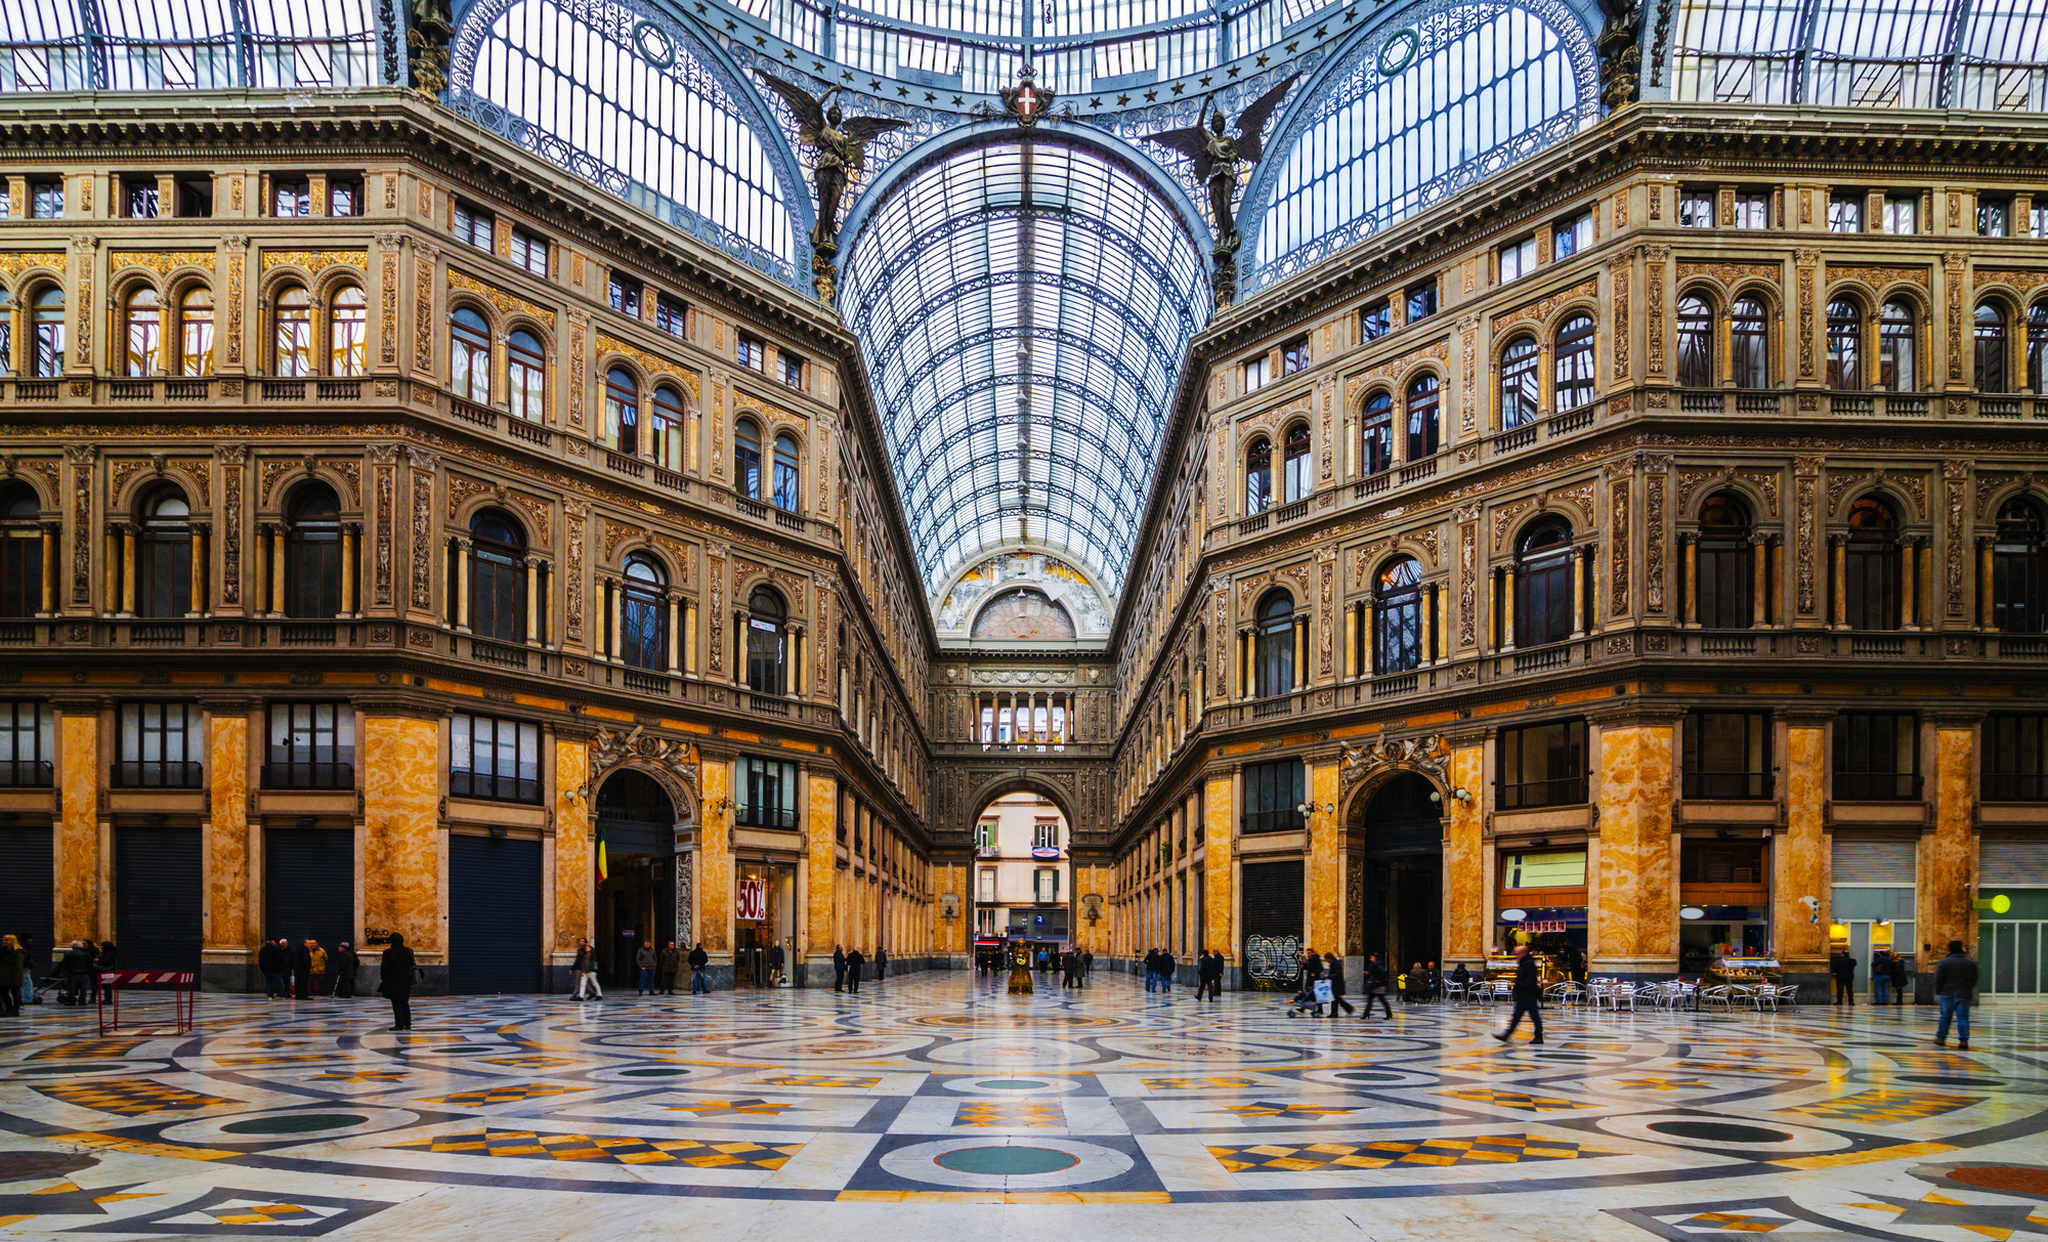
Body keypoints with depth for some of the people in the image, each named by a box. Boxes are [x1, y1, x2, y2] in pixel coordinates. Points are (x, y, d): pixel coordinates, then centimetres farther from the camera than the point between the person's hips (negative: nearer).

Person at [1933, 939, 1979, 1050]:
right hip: (1964, 995, 1)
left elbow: (1938, 980, -6)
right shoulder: (1971, 963, 2)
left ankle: (1940, 1038, 18)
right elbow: (1974, 979, 11)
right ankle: (1963, 1039, -8)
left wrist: (1938, 991, 7)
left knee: (1945, 1016, 10)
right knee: (1963, 1017, 2)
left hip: (1947, 994, -1)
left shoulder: (1943, 962, -6)